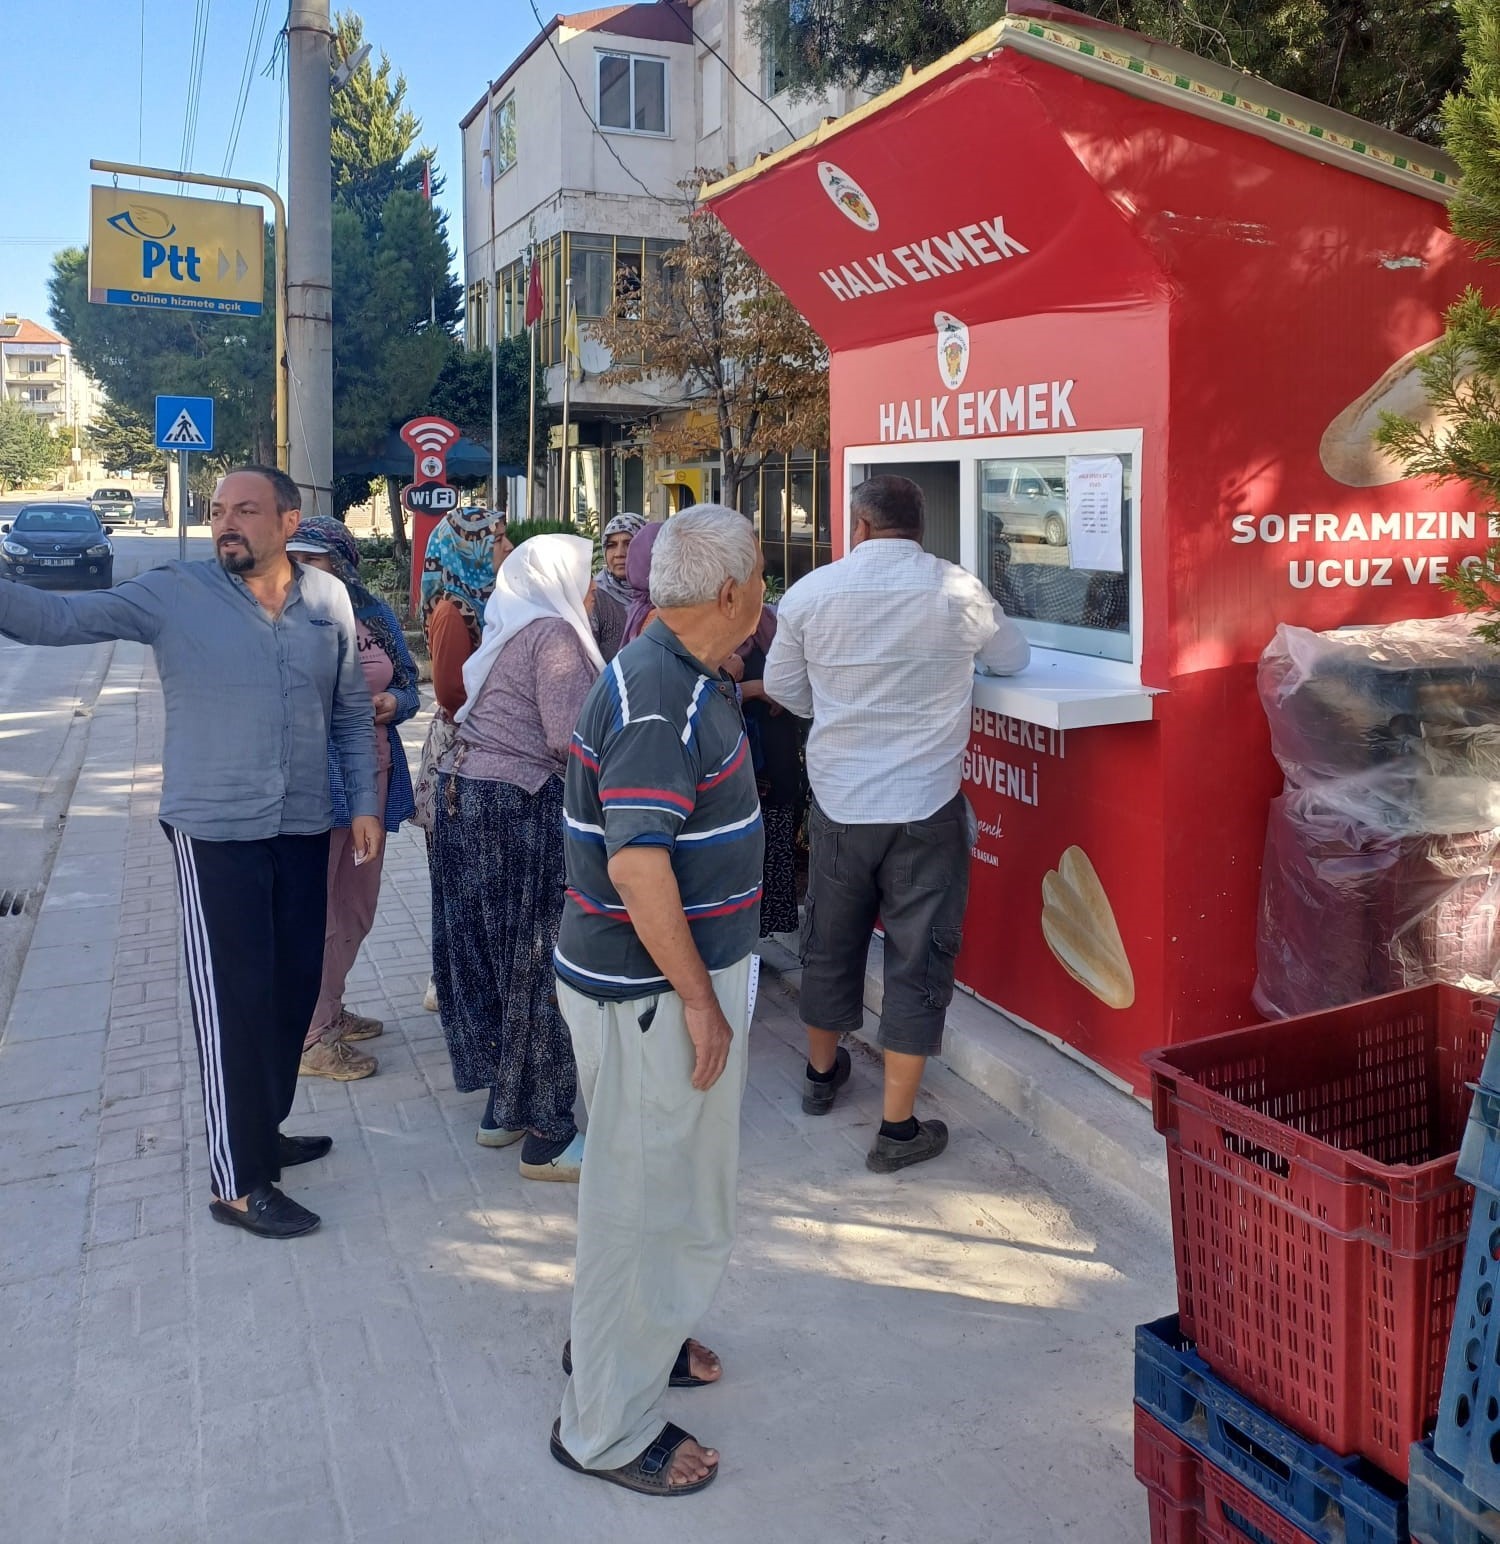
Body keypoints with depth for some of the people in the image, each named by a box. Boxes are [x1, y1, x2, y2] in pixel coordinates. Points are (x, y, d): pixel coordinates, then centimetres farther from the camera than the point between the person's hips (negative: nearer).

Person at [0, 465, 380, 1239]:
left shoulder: (328, 598, 2)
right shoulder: (171, 593, -8)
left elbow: (351, 712, 9)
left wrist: (364, 802, 6)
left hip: (303, 828, 4)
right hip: (215, 832, -4)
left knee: (293, 988, 14)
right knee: (233, 1000, -1)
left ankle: (262, 1130, 35)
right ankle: (238, 1182, 10)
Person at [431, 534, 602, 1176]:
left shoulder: (507, 631, 16)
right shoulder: (554, 633, -11)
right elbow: (570, 739, -19)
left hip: (468, 794, 9)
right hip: (524, 808, -9)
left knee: (493, 953, 15)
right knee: (539, 963, -2)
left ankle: (502, 1107, 28)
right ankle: (545, 1136, 7)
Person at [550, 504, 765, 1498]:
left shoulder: (680, 679, 8)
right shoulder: (657, 698, -24)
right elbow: (637, 865, -31)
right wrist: (698, 998, -24)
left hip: (676, 975, 10)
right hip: (654, 991, -10)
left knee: (676, 1181, 25)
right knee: (651, 1199, 4)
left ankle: (627, 1338, 47)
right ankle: (609, 1429, 23)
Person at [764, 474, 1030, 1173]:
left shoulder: (810, 591, -4)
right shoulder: (956, 589, -8)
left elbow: (782, 687, 8)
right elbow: (1012, 657, 10)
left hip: (838, 800, 3)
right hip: (925, 806, -2)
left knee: (830, 942, 20)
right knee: (917, 958, 6)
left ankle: (821, 1072, 42)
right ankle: (897, 1128, 12)